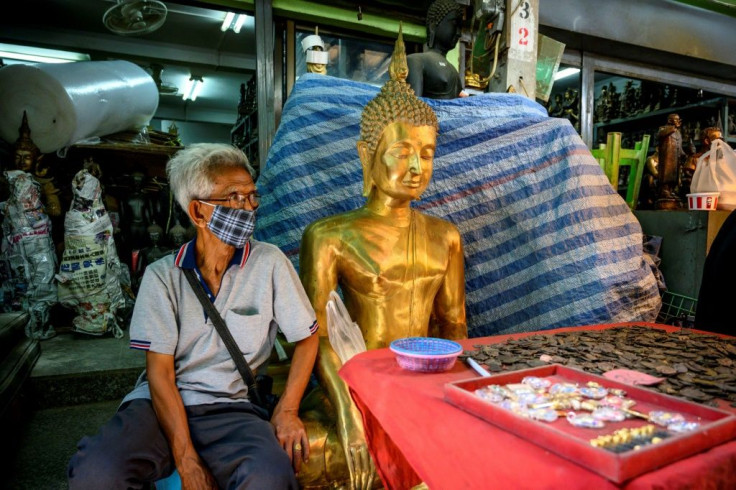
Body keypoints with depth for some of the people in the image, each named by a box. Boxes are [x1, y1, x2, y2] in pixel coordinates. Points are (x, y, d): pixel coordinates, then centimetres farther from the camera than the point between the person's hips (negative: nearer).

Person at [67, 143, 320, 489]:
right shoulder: (162, 275, 0)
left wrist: (287, 410, -6)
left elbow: (307, 337, 6)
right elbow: (160, 371, -5)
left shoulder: (269, 263, -2)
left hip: (231, 408, -1)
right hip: (160, 404, 2)